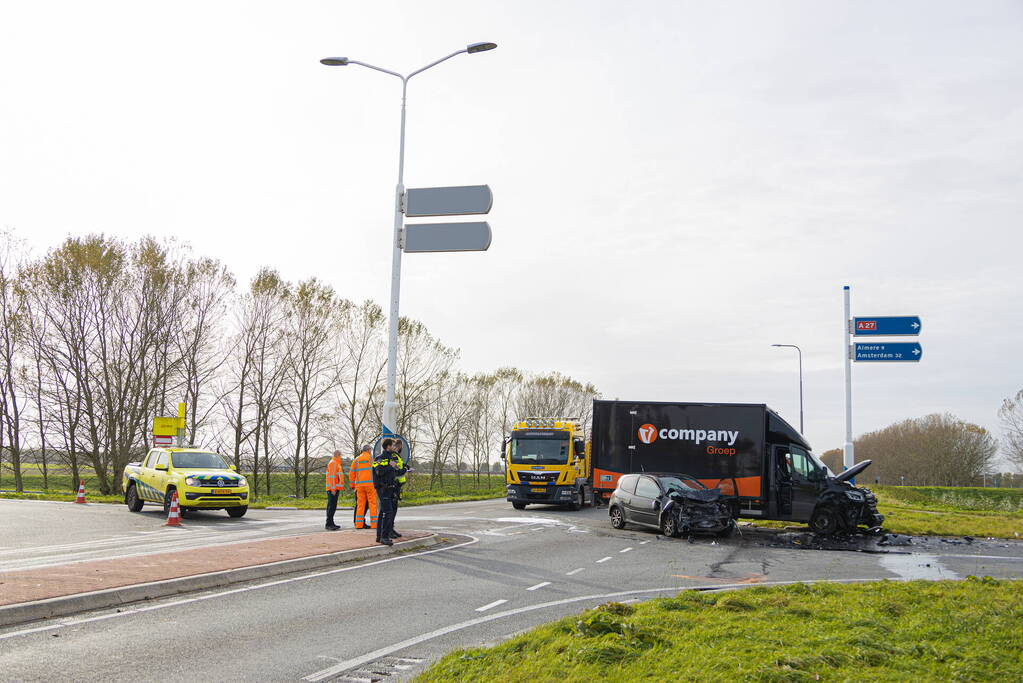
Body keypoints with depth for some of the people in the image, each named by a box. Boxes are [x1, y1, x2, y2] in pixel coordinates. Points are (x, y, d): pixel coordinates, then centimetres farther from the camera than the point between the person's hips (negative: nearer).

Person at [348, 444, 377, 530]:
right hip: (370, 484, -4)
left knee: (360, 504, 8)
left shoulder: (356, 459, 12)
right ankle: (374, 524, -4)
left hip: (359, 484, 4)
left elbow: (352, 473, 12)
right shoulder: (372, 458, 1)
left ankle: (359, 524, 5)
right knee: (372, 503, -1)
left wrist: (352, 485, 18)